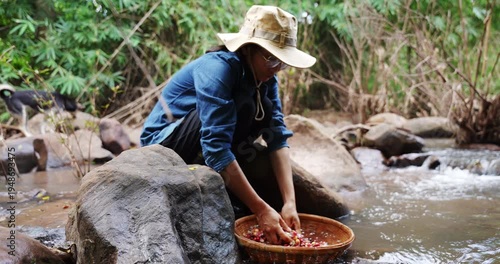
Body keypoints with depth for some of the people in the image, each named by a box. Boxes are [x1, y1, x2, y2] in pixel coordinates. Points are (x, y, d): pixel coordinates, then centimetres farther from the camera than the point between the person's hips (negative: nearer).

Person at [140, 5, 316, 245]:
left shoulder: (264, 77, -6)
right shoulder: (217, 67, -28)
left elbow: (278, 137, -13)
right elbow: (217, 147, -35)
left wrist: (290, 202, -26)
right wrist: (261, 210, -37)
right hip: (164, 144, -7)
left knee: (266, 110, -10)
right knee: (241, 108, -27)